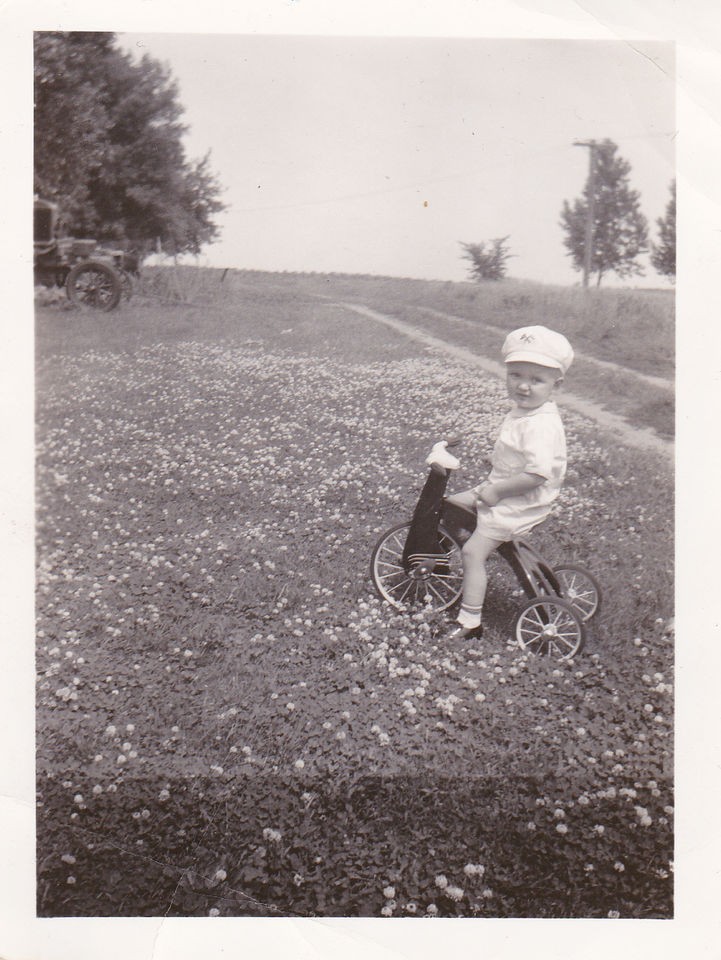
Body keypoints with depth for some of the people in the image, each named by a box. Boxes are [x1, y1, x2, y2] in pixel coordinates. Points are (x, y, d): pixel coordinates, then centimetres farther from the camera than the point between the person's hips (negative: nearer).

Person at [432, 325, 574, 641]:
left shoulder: (542, 425, -29)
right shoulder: (522, 410, 2)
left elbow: (537, 474, -35)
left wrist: (497, 490, -27)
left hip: (518, 504, -10)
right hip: (499, 490, 10)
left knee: (473, 552, -10)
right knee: (449, 504, 13)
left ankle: (470, 621, 0)